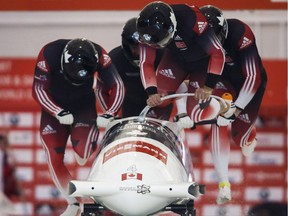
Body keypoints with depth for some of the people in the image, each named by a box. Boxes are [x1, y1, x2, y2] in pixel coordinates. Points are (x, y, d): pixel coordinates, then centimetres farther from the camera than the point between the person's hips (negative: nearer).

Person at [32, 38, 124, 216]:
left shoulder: (99, 55, -25)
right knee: (55, 157, -10)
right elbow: (39, 90, -19)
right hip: (54, 107, 1)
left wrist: (110, 114, -28)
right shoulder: (49, 54, -28)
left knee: (84, 154, -24)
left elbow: (117, 87, -15)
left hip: (84, 106, -1)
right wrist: (59, 113, -31)